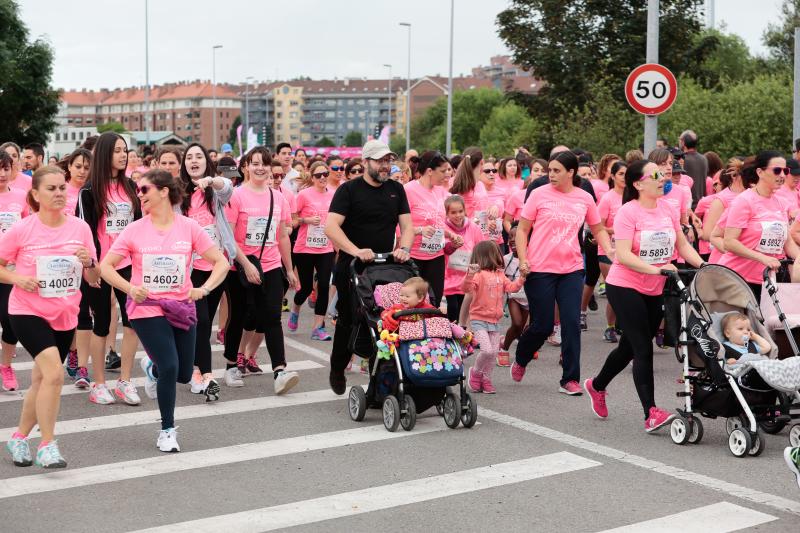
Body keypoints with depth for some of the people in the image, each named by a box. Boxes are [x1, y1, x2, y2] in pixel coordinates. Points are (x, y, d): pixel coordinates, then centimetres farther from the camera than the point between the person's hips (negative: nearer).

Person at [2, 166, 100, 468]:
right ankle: (47, 446, -10)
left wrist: (89, 262, -17)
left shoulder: (80, 228, -2)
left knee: (41, 381, 14)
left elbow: (94, 279, 4)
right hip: (27, 312, -4)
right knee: (54, 372, -22)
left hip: (64, 315, 4)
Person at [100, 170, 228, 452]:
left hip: (181, 309, 2)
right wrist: (130, 288, -18)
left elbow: (221, 262, -2)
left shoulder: (189, 227, -4)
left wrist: (204, 288, -18)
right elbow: (106, 266, -2)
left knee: (184, 374, 9)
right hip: (147, 309, -2)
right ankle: (167, 430, 7)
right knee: (169, 368, -14)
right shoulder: (134, 230, -4)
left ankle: (152, 365, 46)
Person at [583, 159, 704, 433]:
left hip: (654, 291, 7)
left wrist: (703, 266, -10)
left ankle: (596, 386, 40)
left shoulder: (667, 209, 5)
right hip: (625, 287, -7)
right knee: (643, 349, -10)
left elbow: (683, 245, 7)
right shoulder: (628, 212, -14)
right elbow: (623, 255, -22)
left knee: (630, 347, 17)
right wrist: (656, 269, -32)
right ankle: (651, 413, -9)